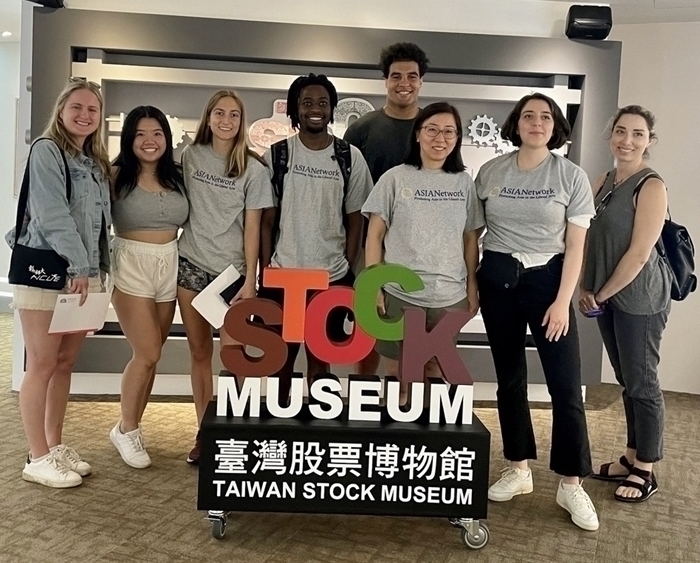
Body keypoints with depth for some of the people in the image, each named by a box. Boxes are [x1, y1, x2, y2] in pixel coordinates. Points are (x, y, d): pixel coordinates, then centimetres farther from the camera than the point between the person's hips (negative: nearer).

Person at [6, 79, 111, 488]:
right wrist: (78, 265, -21)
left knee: (65, 364, 12)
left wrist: (96, 269, 7)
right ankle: (38, 458, 8)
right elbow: (52, 213, -17)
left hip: (85, 273, 7)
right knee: (42, 366, -2)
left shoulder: (97, 163, 17)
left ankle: (55, 446, 23)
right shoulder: (46, 150, -6)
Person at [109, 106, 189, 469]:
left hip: (170, 266, 5)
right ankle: (126, 429, 15)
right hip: (131, 266, -4)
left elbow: (188, 222, 16)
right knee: (147, 354, -6)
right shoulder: (117, 176, -4)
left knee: (151, 356, 9)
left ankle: (132, 428, 24)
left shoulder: (176, 178, 9)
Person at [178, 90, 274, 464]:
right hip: (191, 264, 3)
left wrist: (250, 279, -8)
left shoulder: (253, 169, -1)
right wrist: (172, 253, 9)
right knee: (199, 353, 8)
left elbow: (252, 228, -3)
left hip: (231, 269, -3)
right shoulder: (191, 155, 6)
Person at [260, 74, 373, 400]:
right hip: (282, 274, 0)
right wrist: (265, 269, -3)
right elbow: (266, 219, 1)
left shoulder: (351, 157, 1)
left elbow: (355, 220, 5)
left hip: (333, 276, 0)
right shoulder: (277, 154, 0)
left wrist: (347, 268, 0)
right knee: (281, 353, 10)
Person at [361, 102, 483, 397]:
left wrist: (473, 287, 7)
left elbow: (470, 239, 10)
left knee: (435, 371, 13)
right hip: (399, 293, -2)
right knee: (397, 374, 6)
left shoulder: (464, 183, 6)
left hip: (450, 296, 2)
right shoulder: (395, 178, -1)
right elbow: (375, 235, -1)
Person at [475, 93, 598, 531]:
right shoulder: (491, 172, 3)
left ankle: (572, 484, 9)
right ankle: (519, 469, 24)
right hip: (497, 278, 2)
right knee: (510, 378, 10)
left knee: (566, 384, -4)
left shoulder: (572, 176, -2)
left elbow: (575, 245, -3)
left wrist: (563, 301, -10)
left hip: (547, 278, -2)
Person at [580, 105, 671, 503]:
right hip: (608, 296, 8)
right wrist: (588, 289, 2)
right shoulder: (604, 182, 10)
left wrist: (602, 295, -11)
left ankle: (646, 471, 16)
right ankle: (632, 457, 29)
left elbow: (639, 253, -18)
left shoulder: (651, 187, -14)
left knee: (643, 383, 3)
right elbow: (592, 239, 12)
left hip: (639, 298, -7)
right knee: (627, 380, 16)